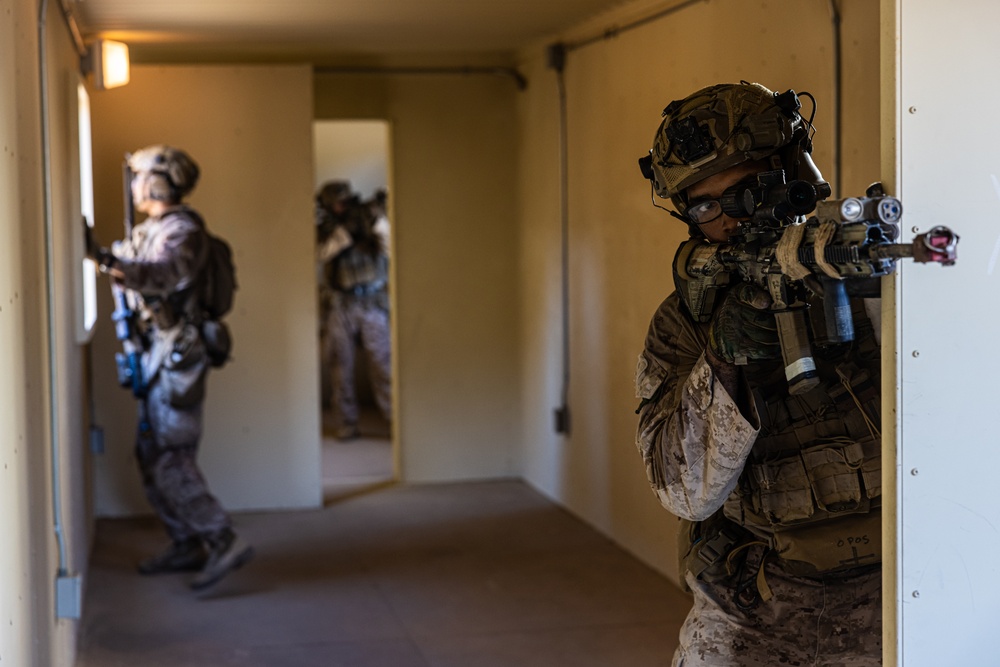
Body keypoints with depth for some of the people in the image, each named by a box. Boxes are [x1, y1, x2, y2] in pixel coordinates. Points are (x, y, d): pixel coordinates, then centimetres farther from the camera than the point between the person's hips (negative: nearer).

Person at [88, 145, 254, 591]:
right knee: (152, 455, 12)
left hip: (177, 357, -10)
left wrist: (117, 266, -48)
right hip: (158, 356, 10)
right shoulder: (148, 233, 16)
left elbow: (171, 272, -33)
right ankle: (186, 546, 19)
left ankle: (223, 542, -13)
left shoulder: (183, 231, -13)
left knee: (169, 459, -13)